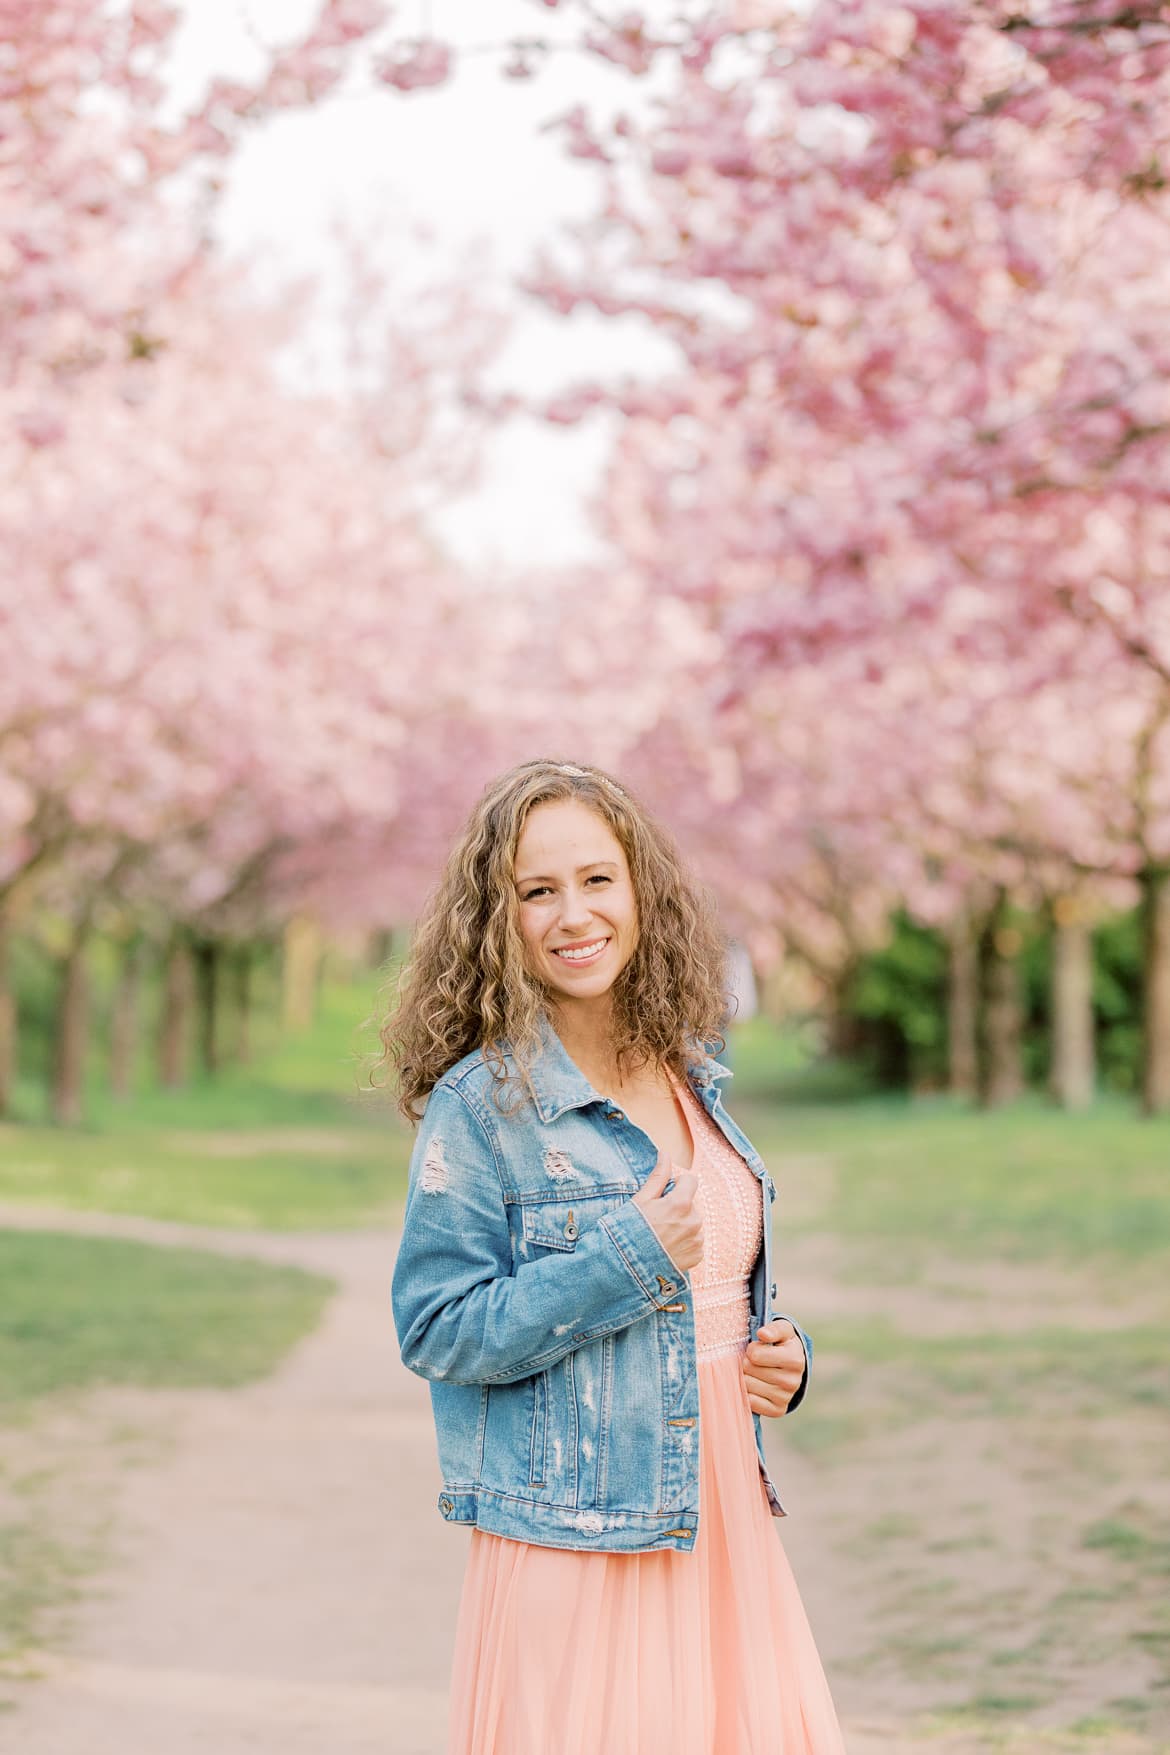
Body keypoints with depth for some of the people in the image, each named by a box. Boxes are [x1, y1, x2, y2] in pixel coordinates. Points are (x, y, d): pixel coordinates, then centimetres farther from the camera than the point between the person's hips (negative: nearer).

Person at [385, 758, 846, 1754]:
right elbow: (435, 1329, -13)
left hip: (726, 1526, 6)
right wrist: (629, 1261, -19)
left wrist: (783, 1355, 2)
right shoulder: (480, 1103, -10)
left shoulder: (694, 1084, 10)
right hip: (574, 1553, -6)